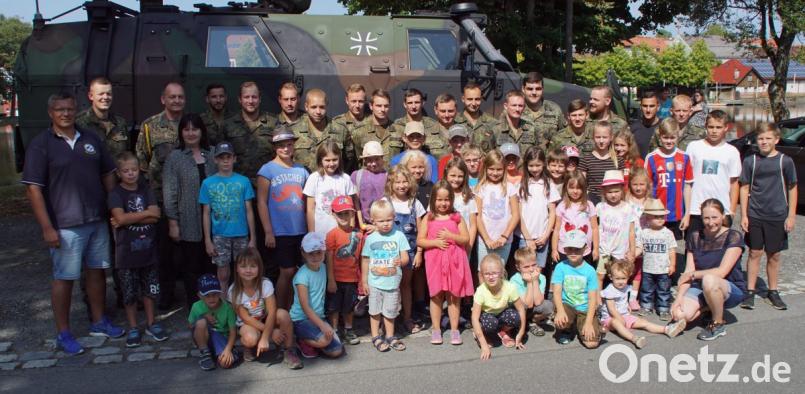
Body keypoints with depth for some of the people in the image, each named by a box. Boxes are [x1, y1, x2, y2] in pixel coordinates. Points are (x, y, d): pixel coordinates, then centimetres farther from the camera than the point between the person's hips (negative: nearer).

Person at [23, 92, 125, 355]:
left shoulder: (91, 140, 9)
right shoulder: (40, 144, -6)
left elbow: (108, 175, 16)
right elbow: (33, 188, -10)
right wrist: (47, 228, -15)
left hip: (97, 221, 5)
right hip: (66, 226, -5)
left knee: (97, 271, 14)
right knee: (64, 278, 3)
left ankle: (99, 322, 30)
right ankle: (63, 334, 15)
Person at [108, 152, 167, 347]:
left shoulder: (146, 190, 4)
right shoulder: (116, 193, -6)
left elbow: (156, 216, -8)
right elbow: (120, 217, -20)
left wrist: (129, 219, -16)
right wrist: (146, 213, -12)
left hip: (148, 248, 3)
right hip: (127, 251, -3)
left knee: (149, 289, 13)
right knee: (129, 293, 7)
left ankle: (151, 324, 27)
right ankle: (133, 328, 20)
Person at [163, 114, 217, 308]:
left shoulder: (211, 156, 9)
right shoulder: (175, 157, -1)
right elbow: (170, 192, -5)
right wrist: (172, 223, -10)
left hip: (211, 221, 3)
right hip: (188, 223, -3)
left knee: (208, 265, 8)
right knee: (192, 266, 5)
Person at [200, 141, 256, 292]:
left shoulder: (243, 181, 1)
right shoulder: (208, 183, 1)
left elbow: (249, 211, 2)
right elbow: (206, 213, 3)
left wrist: (252, 237, -1)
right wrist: (207, 240, -2)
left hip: (241, 234, 0)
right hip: (219, 235, 0)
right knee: (223, 273, 6)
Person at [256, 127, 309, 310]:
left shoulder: (301, 170, 10)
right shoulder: (267, 170, -3)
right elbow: (262, 203, -7)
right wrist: (268, 232, -12)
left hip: (301, 231, 4)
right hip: (280, 232, -4)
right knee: (287, 272, 0)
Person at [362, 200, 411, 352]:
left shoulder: (398, 236, -6)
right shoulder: (370, 238, -3)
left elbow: (405, 258, -4)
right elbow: (365, 260, 5)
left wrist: (401, 261, -28)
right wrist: (364, 280, 4)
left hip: (392, 282, 0)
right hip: (375, 282, 0)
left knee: (390, 312, 12)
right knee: (375, 311, 10)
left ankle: (390, 336, 30)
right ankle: (376, 337, 24)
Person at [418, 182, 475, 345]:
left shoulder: (457, 217, 3)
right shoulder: (428, 218, 2)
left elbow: (466, 239, -1)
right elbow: (420, 240, 0)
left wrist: (450, 236, -15)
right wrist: (435, 242, -15)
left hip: (454, 261, 0)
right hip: (435, 261, 0)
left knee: (454, 295, 6)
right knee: (436, 295, 6)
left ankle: (454, 329, 14)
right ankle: (436, 329, 16)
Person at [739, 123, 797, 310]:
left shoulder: (785, 161, -1)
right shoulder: (750, 161, 1)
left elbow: (792, 189, 3)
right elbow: (745, 188, 4)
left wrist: (791, 216, -2)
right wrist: (743, 215, -1)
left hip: (777, 216, 0)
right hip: (755, 216, 0)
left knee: (774, 255, 9)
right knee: (754, 253, 5)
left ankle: (773, 292, 22)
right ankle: (750, 291, 12)